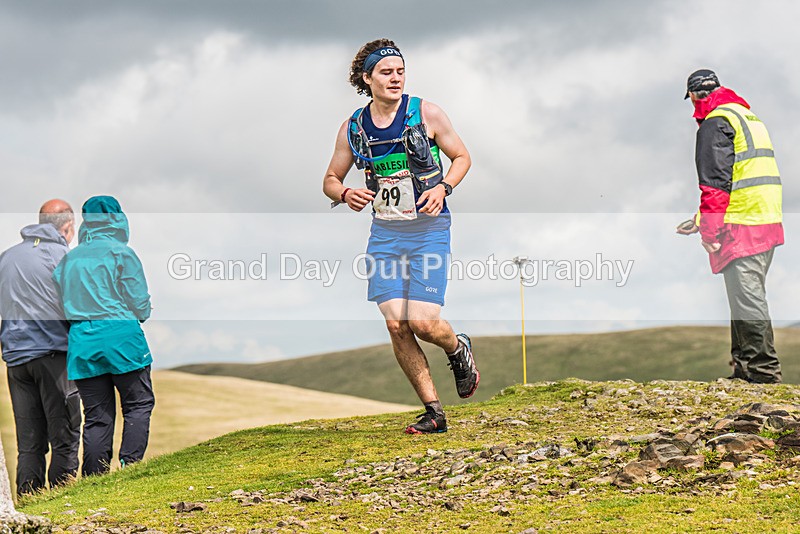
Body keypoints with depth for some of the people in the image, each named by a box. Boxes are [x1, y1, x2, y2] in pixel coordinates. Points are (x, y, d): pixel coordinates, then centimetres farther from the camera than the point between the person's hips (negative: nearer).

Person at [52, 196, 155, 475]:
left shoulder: (68, 260, 11)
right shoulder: (121, 253, -3)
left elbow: (62, 307, 11)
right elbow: (139, 303, -3)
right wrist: (139, 316, 17)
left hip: (81, 343, 5)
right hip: (120, 337, -5)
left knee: (96, 415, 7)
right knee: (139, 403, 5)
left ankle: (94, 478, 4)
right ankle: (130, 462, -9)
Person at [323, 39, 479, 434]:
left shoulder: (426, 114, -5)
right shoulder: (353, 128, 2)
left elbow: (461, 156, 6)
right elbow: (330, 179, 12)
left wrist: (443, 188, -13)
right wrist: (345, 195, -11)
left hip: (429, 230, -3)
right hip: (384, 234, 3)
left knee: (422, 322, -13)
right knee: (396, 325, -6)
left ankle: (459, 350, 24)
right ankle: (433, 413, 6)